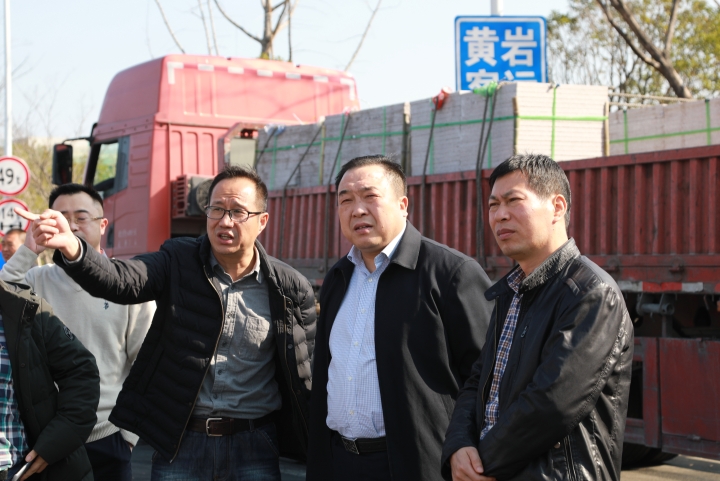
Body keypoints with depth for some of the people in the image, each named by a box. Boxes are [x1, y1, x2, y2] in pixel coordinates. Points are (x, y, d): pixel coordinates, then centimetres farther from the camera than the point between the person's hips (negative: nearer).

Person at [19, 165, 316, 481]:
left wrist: (311, 453, 1)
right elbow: (120, 280, -18)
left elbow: (303, 376, 4)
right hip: (179, 442, 1)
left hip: (253, 446, 0)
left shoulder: (292, 290, -2)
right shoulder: (179, 262, -1)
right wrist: (71, 248, -38)